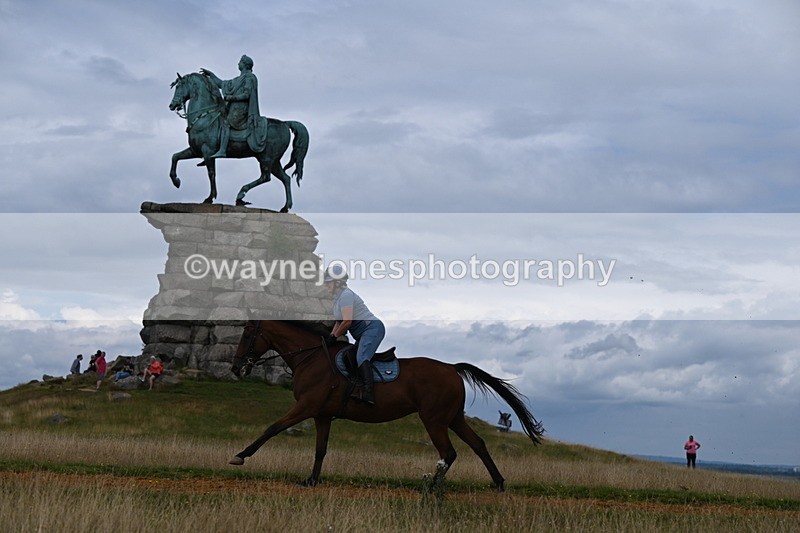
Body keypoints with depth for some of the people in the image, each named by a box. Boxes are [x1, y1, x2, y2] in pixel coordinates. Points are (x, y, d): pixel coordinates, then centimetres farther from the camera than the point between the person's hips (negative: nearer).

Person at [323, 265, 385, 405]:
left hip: (372, 328, -12)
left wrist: (333, 337, -12)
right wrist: (329, 337, 10)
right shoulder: (337, 297, 19)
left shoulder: (346, 295, -13)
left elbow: (347, 321, -21)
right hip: (362, 334, 12)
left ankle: (368, 392, -46)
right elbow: (339, 321, 24)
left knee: (361, 357, -29)